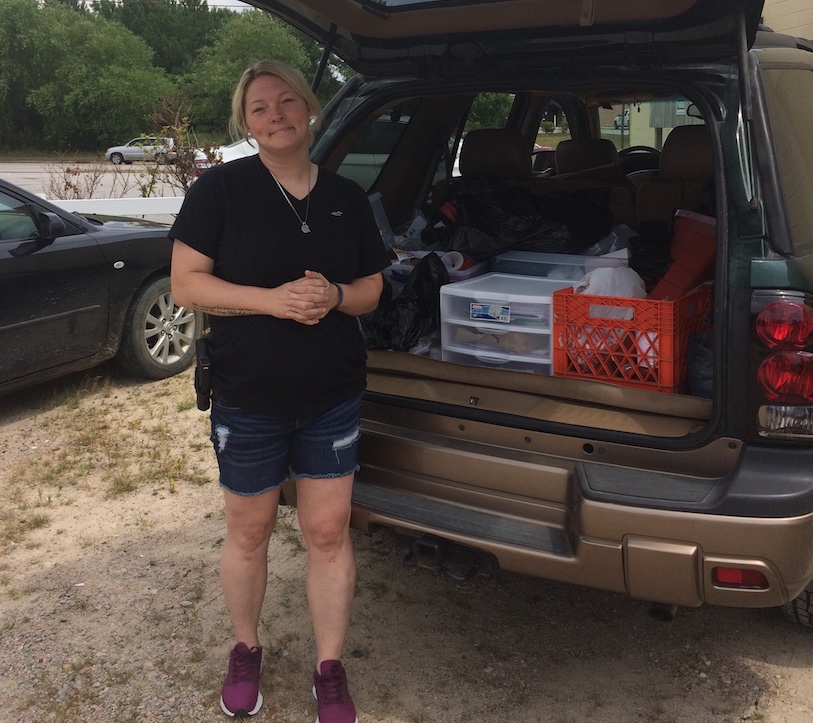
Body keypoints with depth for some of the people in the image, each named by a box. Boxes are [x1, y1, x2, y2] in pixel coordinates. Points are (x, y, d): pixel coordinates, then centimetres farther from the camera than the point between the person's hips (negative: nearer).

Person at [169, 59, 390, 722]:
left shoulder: (346, 197, 5)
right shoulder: (221, 188, -6)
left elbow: (372, 288, 10)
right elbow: (186, 283, -9)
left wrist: (334, 296, -13)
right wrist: (274, 299, -22)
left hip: (333, 396, 2)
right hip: (247, 398, -2)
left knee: (329, 530, 5)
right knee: (249, 530, 12)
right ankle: (246, 650, 36)